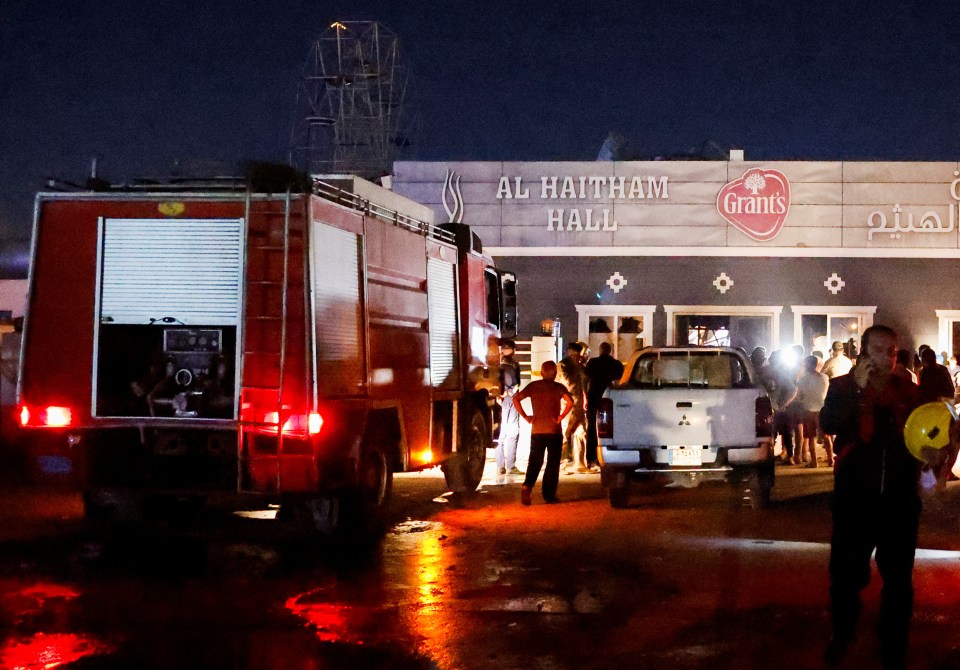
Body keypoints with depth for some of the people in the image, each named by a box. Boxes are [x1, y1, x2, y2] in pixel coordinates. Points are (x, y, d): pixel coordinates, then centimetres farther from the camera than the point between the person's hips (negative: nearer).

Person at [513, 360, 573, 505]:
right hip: (554, 430, -2)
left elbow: (516, 399, -4)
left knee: (534, 462, 8)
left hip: (536, 431, 2)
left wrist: (526, 417, -1)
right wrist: (560, 417, -11)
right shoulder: (558, 387, -2)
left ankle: (527, 487, -15)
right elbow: (570, 402, -20)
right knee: (552, 464, 7)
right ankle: (549, 495, 7)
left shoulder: (533, 386, 4)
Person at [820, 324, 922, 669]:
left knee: (898, 577, 8)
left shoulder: (910, 392, 4)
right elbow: (827, 424, -18)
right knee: (846, 571, 7)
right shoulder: (843, 386, -1)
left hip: (900, 497, 1)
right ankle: (841, 636, 30)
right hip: (855, 495, -1)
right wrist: (858, 387, -24)